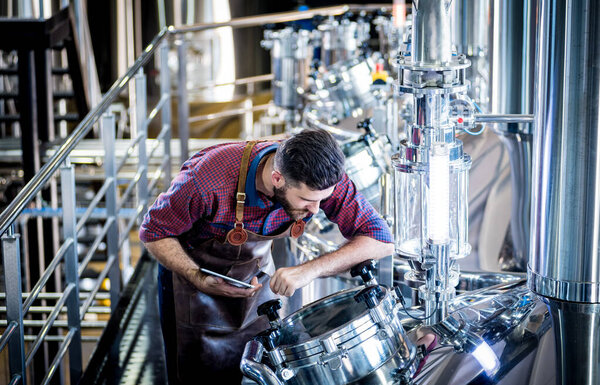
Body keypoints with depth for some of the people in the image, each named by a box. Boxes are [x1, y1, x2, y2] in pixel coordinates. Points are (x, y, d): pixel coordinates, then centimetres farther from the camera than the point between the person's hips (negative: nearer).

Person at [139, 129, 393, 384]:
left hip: (257, 263, 3)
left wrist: (311, 269, -39)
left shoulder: (324, 178, -30)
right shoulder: (209, 178, -39)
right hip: (191, 264, -3)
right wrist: (201, 281, -35)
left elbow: (381, 241, -27)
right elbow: (154, 232, -22)